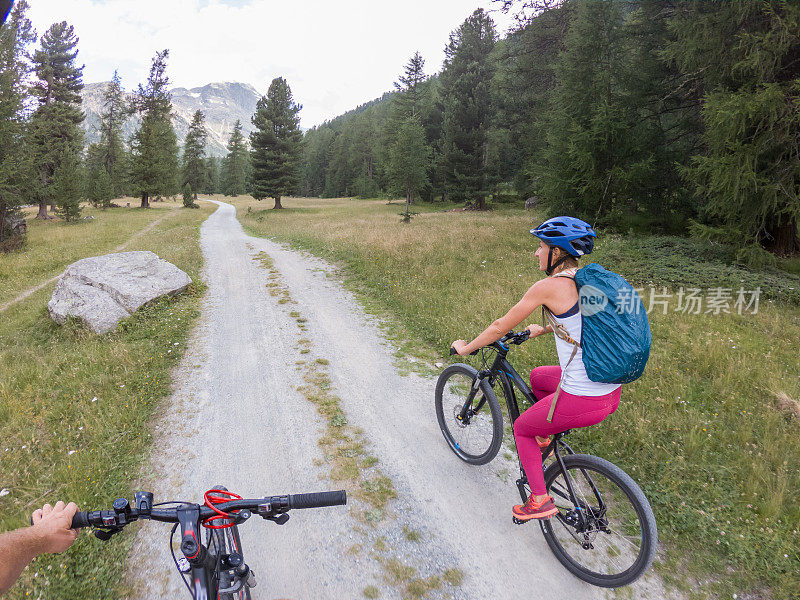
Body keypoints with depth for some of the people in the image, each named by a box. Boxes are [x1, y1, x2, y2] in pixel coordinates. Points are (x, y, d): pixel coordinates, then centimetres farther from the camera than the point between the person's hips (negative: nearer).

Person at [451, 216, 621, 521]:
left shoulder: (549, 286, -16)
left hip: (583, 401, -8)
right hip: (612, 391, 8)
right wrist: (542, 329, 42)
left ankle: (540, 501, 22)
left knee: (522, 428, 18)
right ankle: (543, 438, 42)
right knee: (537, 376, 31)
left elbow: (501, 327, -7)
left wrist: (466, 348, 9)